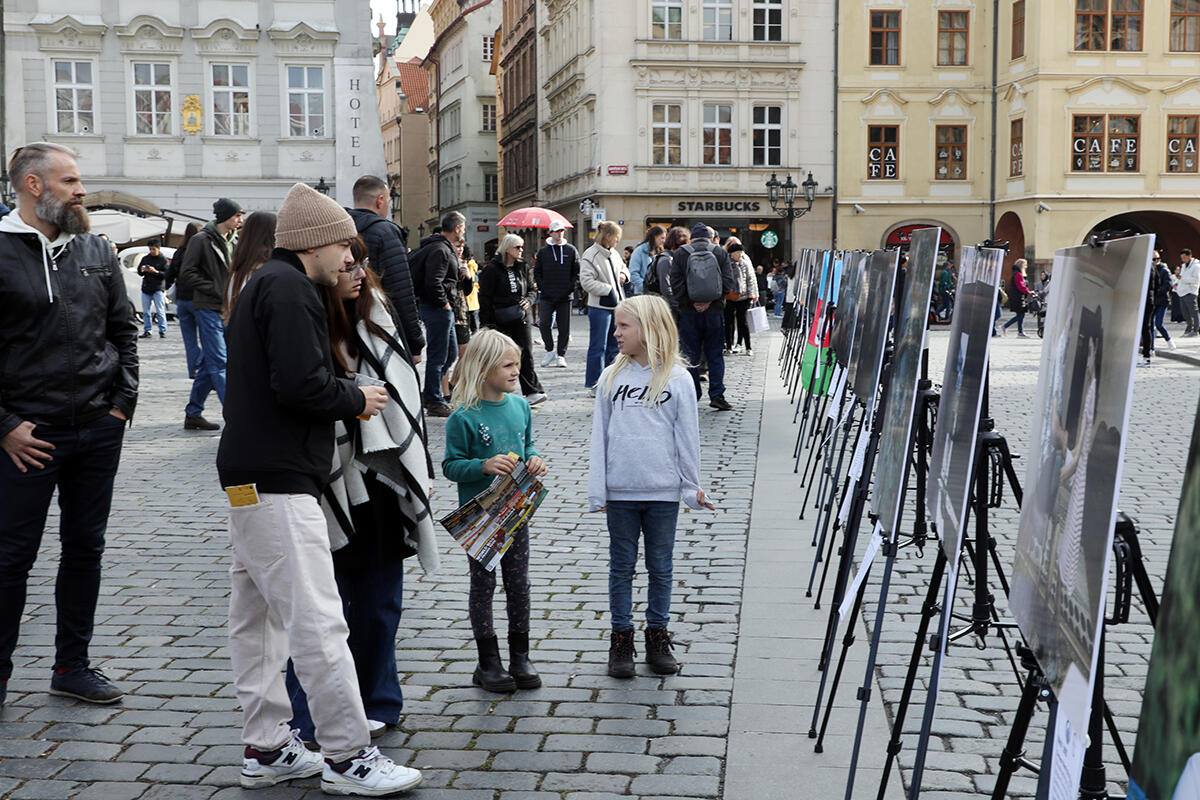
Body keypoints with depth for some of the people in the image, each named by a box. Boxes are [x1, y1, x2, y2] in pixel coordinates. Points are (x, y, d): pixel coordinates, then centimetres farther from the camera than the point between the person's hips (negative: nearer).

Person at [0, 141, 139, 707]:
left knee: (85, 548, 12)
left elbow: (124, 328, 15)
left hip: (99, 432, 5)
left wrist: (123, 402, 5)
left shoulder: (97, 253, 9)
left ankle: (72, 666, 25)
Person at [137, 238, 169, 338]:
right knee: (146, 312, 5)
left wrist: (156, 272, -21)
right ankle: (147, 331, 11)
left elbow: (166, 274, -8)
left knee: (160, 311, -6)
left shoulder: (163, 259, 0)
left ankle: (162, 331, -1)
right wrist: (142, 270, -5)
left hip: (158, 289, -4)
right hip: (146, 288, 4)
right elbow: (139, 272, 17)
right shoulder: (145, 258, 12)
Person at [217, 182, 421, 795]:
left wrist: (347, 397, 10)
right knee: (318, 623, -9)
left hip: (250, 479, 11)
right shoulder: (288, 288, -12)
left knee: (256, 617, 13)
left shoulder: (264, 285, 21)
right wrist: (357, 399, -7)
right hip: (279, 481, -11)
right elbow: (299, 384, -23)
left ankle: (266, 749, 21)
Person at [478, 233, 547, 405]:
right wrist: (488, 322, -11)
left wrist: (528, 301, -4)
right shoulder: (492, 269, -6)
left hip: (521, 318, 4)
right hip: (500, 321, -4)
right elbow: (485, 297, -7)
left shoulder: (523, 267, 10)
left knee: (526, 353, -1)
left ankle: (532, 391, 0)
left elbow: (532, 288, 19)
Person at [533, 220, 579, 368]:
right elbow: (537, 272, 9)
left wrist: (570, 287, -4)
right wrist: (542, 288, -3)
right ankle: (550, 350, 5)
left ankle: (561, 355, 12)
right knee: (544, 323, -13)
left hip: (565, 297, 0)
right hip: (547, 297, 0)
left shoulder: (571, 250, 6)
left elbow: (577, 271, 6)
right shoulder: (543, 251, 7)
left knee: (564, 327, 2)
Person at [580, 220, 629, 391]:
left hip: (617, 305, 8)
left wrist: (623, 274, 6)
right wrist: (609, 290, -20)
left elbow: (623, 267, 30)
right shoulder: (591, 255, -13)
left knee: (615, 345, 14)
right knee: (598, 347, -3)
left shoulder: (614, 253, 11)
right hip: (600, 307, -8)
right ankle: (593, 384, 5)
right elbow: (586, 281, -19)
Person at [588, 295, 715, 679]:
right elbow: (600, 435, 4)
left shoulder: (677, 379, -3)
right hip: (620, 490, 1)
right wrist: (597, 491, 0)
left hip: (663, 491, -1)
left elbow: (687, 435, 2)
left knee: (660, 567, 9)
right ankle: (621, 639, 18)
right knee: (621, 567, 9)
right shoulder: (611, 377, 3)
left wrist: (692, 486, 3)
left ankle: (657, 637, 21)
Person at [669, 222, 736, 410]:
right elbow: (728, 282, -3)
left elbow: (676, 283, -6)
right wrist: (710, 301, -5)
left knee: (690, 354, 6)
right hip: (714, 311, 1)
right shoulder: (721, 253, 4)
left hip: (688, 312, 0)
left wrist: (691, 303, -4)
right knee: (715, 354, 7)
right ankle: (717, 395, 0)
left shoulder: (680, 254, 1)